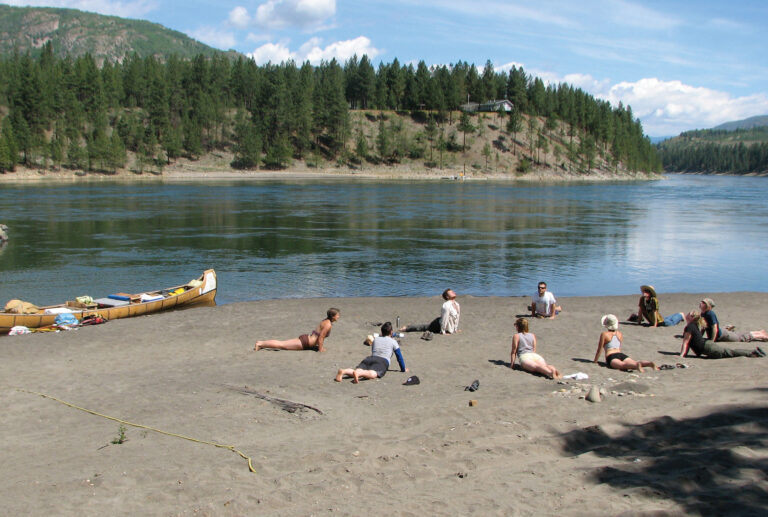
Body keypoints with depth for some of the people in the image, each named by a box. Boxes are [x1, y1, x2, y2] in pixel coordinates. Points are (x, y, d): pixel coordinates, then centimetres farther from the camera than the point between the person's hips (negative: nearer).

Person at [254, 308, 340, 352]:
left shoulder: (326, 321, 10)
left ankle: (261, 343, 19)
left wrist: (321, 345, 21)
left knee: (282, 343, 15)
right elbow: (320, 338, -21)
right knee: (282, 345, -4)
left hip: (305, 337, 9)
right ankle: (260, 344, -1)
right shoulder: (328, 325, -20)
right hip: (304, 342, -9)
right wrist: (320, 349, -13)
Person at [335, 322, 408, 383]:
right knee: (372, 373, -33)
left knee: (357, 371, -19)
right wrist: (403, 369, 37)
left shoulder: (375, 339, 33)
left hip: (369, 358, 5)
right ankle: (358, 373, -65)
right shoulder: (393, 341, 21)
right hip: (383, 361, -5)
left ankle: (343, 371, -50)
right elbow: (399, 356, 25)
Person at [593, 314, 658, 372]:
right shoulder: (619, 333, 25)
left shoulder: (604, 334, 8)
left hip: (611, 357, -6)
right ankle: (650, 363, -42)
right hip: (622, 355, 6)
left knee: (623, 365, -34)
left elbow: (599, 350, 9)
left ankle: (637, 365, -64)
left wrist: (595, 361, 19)